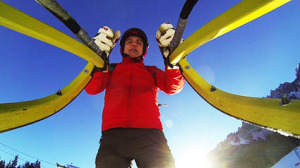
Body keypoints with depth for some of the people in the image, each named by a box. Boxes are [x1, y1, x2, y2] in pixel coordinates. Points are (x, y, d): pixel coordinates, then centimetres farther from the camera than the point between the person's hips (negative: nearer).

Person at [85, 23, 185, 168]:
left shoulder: (152, 71, 25)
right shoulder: (111, 69, 25)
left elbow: (173, 87, 8)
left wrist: (170, 56, -3)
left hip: (149, 135, 1)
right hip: (114, 135, 0)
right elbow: (91, 88, 7)